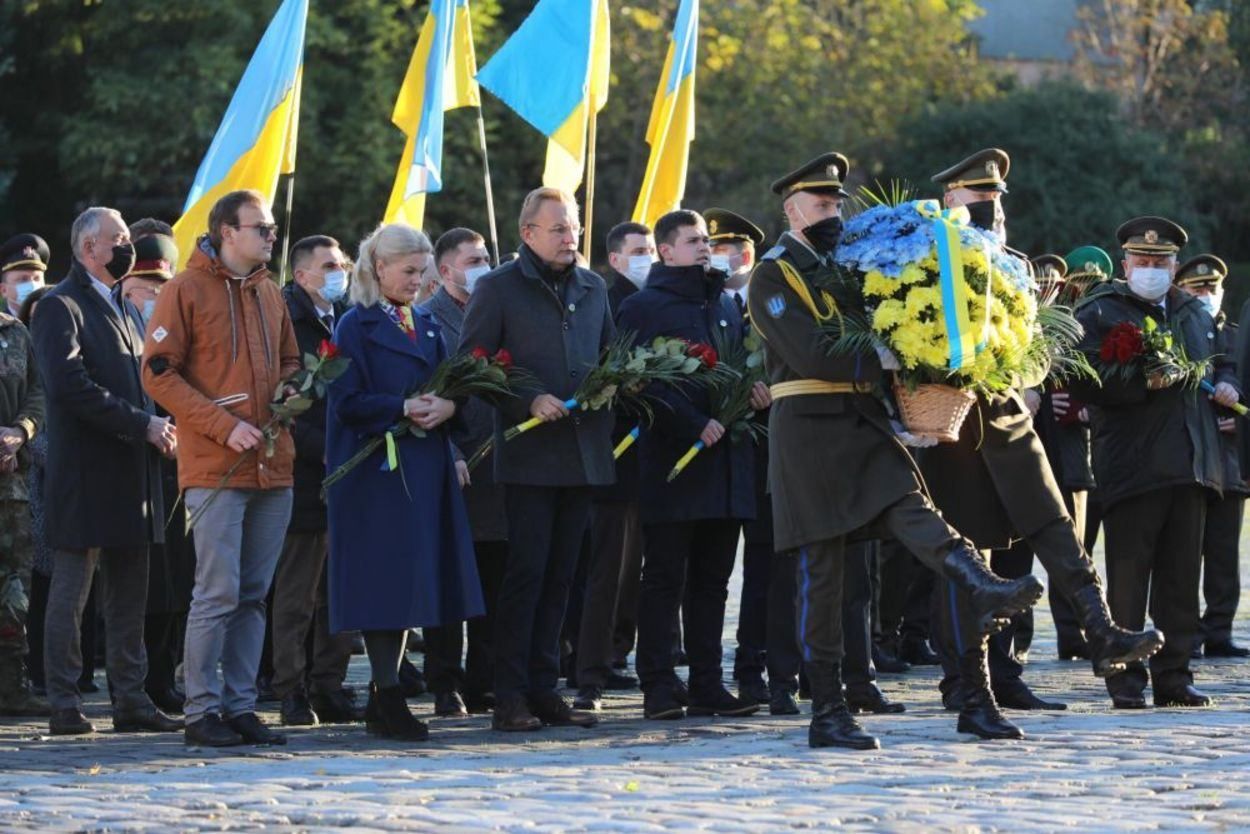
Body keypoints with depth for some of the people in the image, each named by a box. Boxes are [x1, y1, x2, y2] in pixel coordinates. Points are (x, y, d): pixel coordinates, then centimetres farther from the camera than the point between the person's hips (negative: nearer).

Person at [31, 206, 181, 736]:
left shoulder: (124, 308, 20)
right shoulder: (61, 308, -8)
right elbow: (71, 387, -19)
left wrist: (157, 429, 5)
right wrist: (143, 425, -19)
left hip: (131, 472, 8)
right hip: (85, 475, -8)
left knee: (129, 596, 9)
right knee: (71, 592, -3)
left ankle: (131, 701, 12)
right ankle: (64, 706, 0)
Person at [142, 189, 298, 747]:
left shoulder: (269, 294, 15)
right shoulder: (187, 289, -4)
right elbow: (159, 373, -9)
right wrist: (224, 426, -15)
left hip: (272, 465, 6)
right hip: (215, 469, -6)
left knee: (253, 595, 8)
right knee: (218, 592, -8)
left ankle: (240, 706, 13)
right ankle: (202, 710, -2)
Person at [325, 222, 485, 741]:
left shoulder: (426, 326, 17)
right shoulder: (357, 327, -4)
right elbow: (348, 402, -11)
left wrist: (446, 407, -7)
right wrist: (403, 408, -20)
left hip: (425, 469, 7)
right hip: (376, 472, -7)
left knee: (412, 580, 5)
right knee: (385, 580, -8)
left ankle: (383, 696, 11)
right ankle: (388, 701, -6)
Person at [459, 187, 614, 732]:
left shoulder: (593, 289, 15)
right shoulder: (498, 289, -1)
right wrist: (529, 401, -16)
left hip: (583, 454, 5)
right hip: (529, 455, -5)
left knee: (559, 576, 8)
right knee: (526, 573, -7)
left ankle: (543, 690, 13)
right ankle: (510, 697, -4)